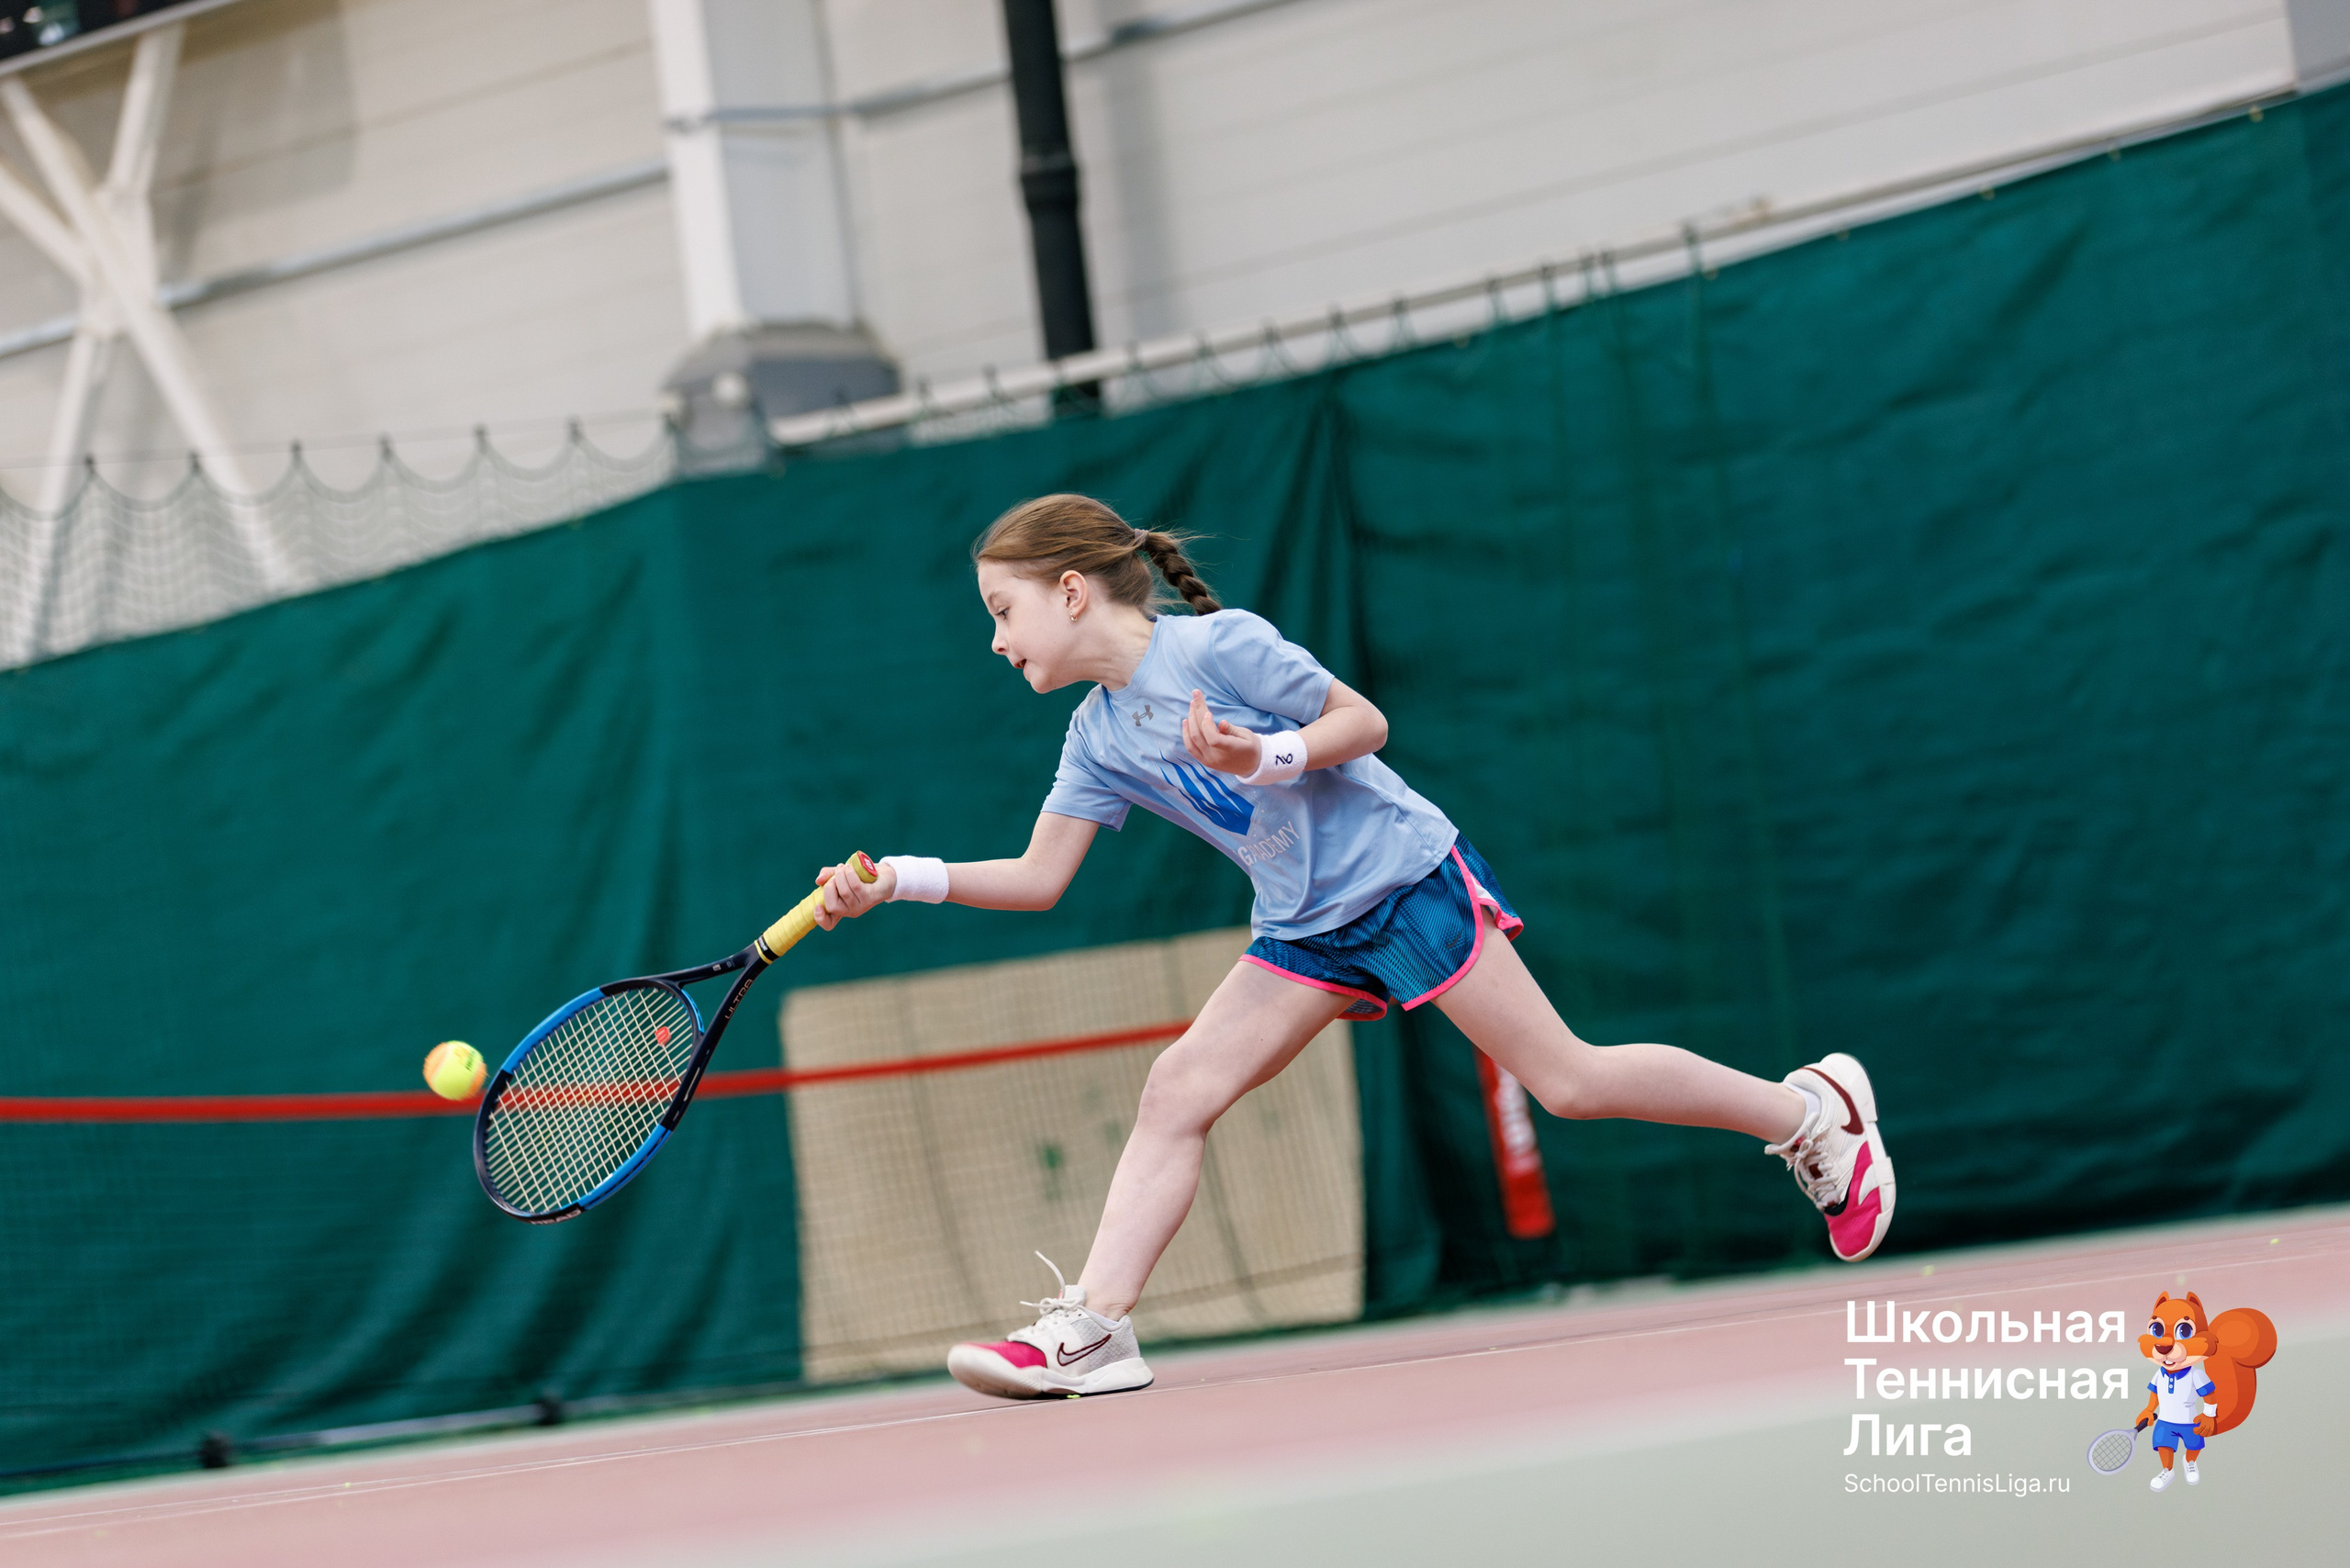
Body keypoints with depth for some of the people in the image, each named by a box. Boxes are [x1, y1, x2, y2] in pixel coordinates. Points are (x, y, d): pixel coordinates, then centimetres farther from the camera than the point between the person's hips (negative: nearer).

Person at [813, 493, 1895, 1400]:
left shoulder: (1219, 646, -16)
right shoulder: (1097, 739, 5)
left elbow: (1363, 720, -14)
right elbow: (1037, 879, 5)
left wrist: (1270, 757, -32)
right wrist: (902, 880, -5)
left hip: (1405, 878, -7)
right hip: (1308, 932, 7)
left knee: (1567, 1081, -8)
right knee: (1177, 1092, -9)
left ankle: (1808, 1108, 8)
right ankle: (1094, 1328, -15)